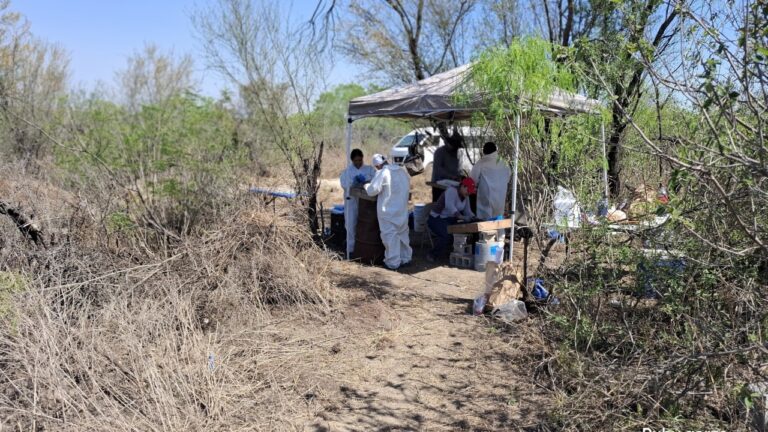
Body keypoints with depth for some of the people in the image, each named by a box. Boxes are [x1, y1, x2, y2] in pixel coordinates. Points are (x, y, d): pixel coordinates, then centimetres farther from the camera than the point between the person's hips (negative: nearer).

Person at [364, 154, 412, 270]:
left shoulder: (382, 173, -15)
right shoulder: (402, 171, 6)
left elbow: (372, 190, -19)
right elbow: (408, 187, 18)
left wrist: (366, 185, 1)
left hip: (388, 211, -6)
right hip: (402, 210, 7)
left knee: (390, 235, 2)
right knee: (403, 233, 18)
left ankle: (393, 262, 7)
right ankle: (405, 258, 28)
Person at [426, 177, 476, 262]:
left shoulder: (466, 197, 8)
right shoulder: (451, 191, -20)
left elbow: (468, 211, 2)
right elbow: (450, 206, -35)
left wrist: (474, 217, -20)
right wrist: (462, 217, -46)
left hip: (450, 220, 8)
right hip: (436, 219, -8)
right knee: (447, 235, -32)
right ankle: (432, 255, -14)